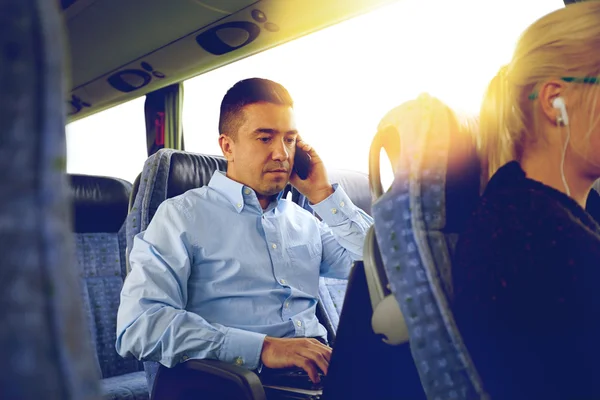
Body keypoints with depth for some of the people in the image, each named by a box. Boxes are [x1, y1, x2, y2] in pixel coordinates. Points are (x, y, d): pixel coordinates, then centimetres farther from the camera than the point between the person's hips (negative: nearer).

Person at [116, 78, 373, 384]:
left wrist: (324, 195, 7)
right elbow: (138, 325, -13)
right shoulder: (184, 214, 1)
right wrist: (263, 347, -22)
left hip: (321, 371, 4)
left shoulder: (305, 220, 18)